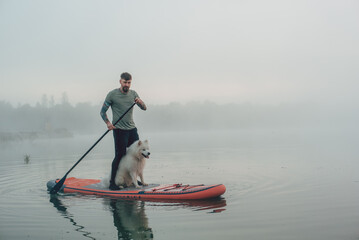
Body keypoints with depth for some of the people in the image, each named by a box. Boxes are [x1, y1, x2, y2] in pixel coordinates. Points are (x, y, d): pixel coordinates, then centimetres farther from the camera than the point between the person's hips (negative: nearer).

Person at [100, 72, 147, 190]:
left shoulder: (133, 93, 9)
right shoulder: (112, 94, -5)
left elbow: (144, 108, 6)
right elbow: (103, 111, -2)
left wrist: (140, 102, -16)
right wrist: (108, 123, -19)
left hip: (132, 129, 6)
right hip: (119, 130, -5)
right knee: (120, 156, -8)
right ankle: (112, 182, 2)